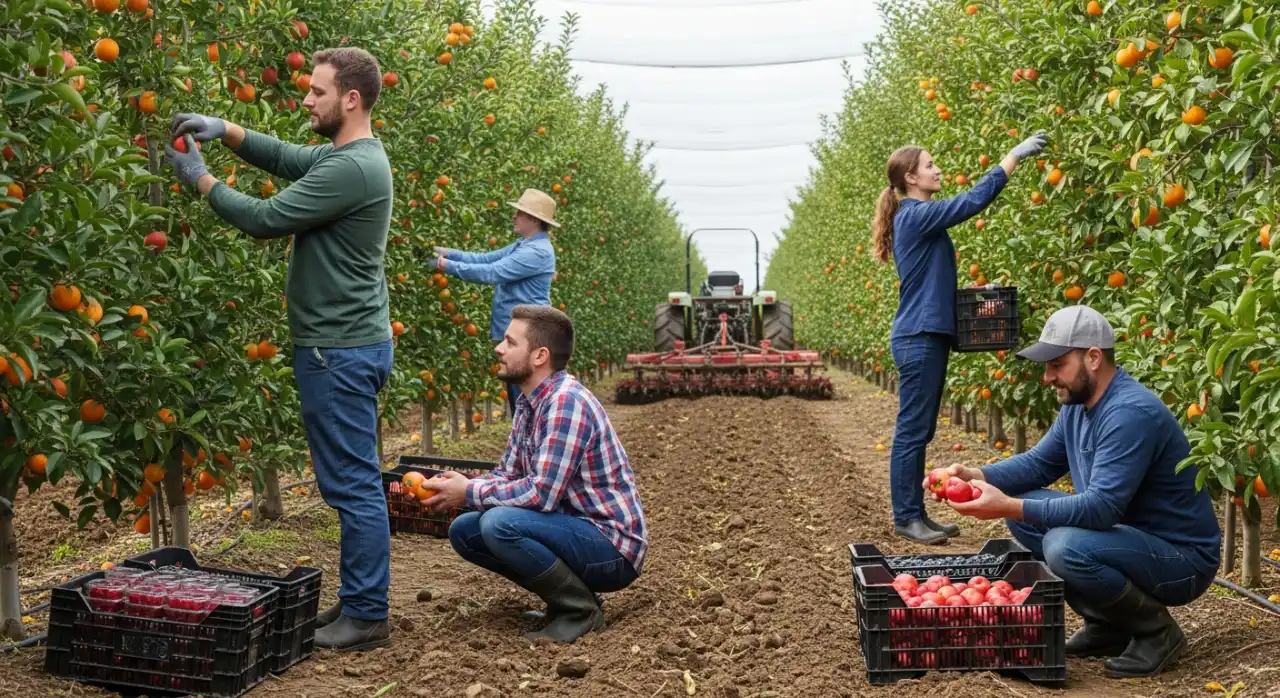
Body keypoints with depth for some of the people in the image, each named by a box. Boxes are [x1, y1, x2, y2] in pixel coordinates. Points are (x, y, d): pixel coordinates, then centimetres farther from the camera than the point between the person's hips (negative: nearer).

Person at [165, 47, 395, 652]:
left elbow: (266, 220, -16)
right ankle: (356, 601, 22)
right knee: (349, 482, 14)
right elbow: (282, 157, 23)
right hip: (346, 344, 10)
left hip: (341, 351, -10)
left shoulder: (351, 168, -19)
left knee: (353, 486, -4)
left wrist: (199, 179, -3)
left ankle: (367, 617, 3)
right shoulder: (344, 155, 13)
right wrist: (223, 130, 7)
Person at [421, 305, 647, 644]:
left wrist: (469, 493, -15)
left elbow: (543, 493, -26)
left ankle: (580, 608, -9)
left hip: (612, 547, -9)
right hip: (576, 531, 10)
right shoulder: (529, 403, 8)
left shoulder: (567, 402, -22)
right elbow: (507, 474, 13)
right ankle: (564, 597, 10)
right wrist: (457, 487, -5)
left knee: (499, 523, -29)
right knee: (463, 530, 6)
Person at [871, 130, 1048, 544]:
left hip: (928, 336, 10)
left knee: (921, 431, 11)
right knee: (912, 430, -4)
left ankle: (916, 514, 17)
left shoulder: (920, 218, 16)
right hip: (918, 339, -10)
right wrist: (1015, 155, -16)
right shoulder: (916, 215, -12)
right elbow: (973, 200, -20)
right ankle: (905, 518, 1)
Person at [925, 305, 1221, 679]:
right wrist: (974, 476, -8)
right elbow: (1039, 463, 11)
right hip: (1130, 535, 9)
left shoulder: (1131, 413, -27)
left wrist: (1007, 506, -35)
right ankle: (1107, 625, 9)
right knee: (1023, 513, 4)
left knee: (1066, 547, -32)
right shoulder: (1078, 404, 3)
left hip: (1181, 558, -9)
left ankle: (1157, 631, -7)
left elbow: (1102, 508, -32)